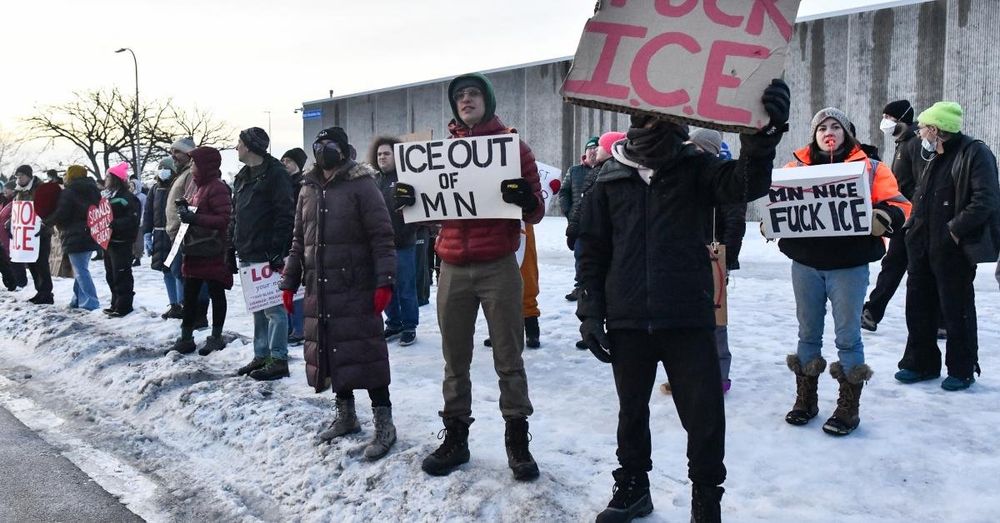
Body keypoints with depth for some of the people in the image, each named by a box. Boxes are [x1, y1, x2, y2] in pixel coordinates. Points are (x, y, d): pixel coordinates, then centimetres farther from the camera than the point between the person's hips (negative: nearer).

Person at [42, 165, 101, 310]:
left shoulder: (68, 193, -13)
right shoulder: (93, 190, 12)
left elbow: (60, 215, -14)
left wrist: (47, 221, 4)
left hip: (76, 238, -8)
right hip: (91, 236, 8)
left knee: (81, 271, -6)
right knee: (81, 269, 18)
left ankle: (91, 303, -10)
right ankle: (79, 299, 23)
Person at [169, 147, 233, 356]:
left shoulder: (217, 188, -14)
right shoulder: (200, 187, 15)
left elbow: (225, 219, -22)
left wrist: (194, 218, -23)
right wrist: (186, 210, 6)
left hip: (212, 253, -9)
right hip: (195, 252, 9)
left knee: (216, 294, 4)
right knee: (190, 295, 12)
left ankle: (216, 338, 14)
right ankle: (186, 338, 19)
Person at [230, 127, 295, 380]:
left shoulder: (275, 173, -8)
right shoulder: (242, 177, 18)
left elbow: (285, 214, -15)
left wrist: (278, 250, -20)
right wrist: (232, 247, 17)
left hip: (267, 254, -9)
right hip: (248, 254, 9)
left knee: (273, 308, -5)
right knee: (257, 308, 14)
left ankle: (278, 359, 0)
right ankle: (261, 355, 21)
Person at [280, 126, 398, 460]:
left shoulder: (361, 185, -5)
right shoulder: (309, 189, 14)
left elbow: (382, 237, -10)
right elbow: (299, 241, 19)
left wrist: (384, 281, -18)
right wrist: (289, 282, 15)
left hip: (356, 288, -6)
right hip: (319, 289, 6)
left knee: (363, 351, -8)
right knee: (329, 350, 11)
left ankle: (384, 423, 1)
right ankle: (346, 415, 26)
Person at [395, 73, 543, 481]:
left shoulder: (514, 147, 2)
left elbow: (535, 213, 1)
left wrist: (526, 199, -22)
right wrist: (409, 198, -3)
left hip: (498, 267, -3)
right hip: (453, 269, 4)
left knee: (508, 359, 3)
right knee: (454, 360, 10)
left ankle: (517, 439, 13)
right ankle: (455, 436, 21)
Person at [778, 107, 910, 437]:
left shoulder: (870, 169, 3)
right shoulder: (796, 168, 9)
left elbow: (898, 206, -4)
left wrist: (882, 219, -25)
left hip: (849, 265, -2)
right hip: (805, 264, 3)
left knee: (848, 336, 1)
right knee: (808, 333, 12)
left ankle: (848, 409, 12)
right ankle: (805, 401, 24)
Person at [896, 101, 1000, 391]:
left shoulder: (975, 153, -12)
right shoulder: (934, 157, 15)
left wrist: (955, 229, -20)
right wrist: (914, 224, 9)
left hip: (952, 250, -8)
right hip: (922, 247, 8)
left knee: (957, 310, 3)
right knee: (919, 306, 13)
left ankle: (962, 370, 16)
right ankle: (921, 363, 25)